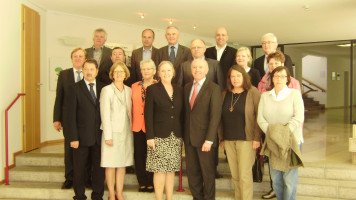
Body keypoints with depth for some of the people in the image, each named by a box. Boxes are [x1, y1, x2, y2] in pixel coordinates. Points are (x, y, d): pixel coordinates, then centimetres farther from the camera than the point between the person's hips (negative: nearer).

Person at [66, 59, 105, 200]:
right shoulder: (75, 89, -1)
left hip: (99, 135, 2)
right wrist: (73, 138, -11)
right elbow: (71, 115, -5)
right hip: (82, 136, -2)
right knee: (79, 168, 8)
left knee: (99, 167, 9)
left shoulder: (103, 88, 7)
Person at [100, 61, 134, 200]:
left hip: (126, 132, 4)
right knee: (111, 165, 1)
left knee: (122, 164, 8)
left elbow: (130, 112, 13)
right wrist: (108, 136, -11)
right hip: (112, 132, -4)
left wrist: (131, 129, 3)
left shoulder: (129, 90, 10)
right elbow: (105, 114, -8)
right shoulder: (107, 90, -4)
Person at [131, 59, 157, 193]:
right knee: (139, 155, 8)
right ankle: (142, 182, 20)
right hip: (138, 126, 4)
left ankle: (151, 183, 15)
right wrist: (132, 123, 8)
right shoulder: (134, 87, 12)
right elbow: (132, 107, 15)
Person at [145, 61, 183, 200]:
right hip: (159, 136, -4)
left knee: (171, 170, 7)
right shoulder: (152, 89, 0)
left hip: (175, 137, 4)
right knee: (160, 170, -3)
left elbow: (181, 114, 13)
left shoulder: (179, 90, 12)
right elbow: (148, 114, -5)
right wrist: (150, 136, -11)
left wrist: (183, 135, 7)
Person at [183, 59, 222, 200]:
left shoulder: (214, 89, -8)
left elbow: (215, 116, -13)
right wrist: (184, 134, 5)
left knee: (208, 172, 7)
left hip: (204, 138, -5)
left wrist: (209, 140, -19)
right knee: (192, 171, 12)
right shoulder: (187, 87, 10)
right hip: (189, 137, 5)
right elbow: (186, 112, 12)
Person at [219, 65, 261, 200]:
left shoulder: (252, 92, -3)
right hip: (229, 140, 5)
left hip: (246, 139, -4)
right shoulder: (225, 94, 11)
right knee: (235, 175, 9)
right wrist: (221, 138, 10)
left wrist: (257, 138, -12)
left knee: (244, 175, -4)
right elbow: (221, 117, 14)